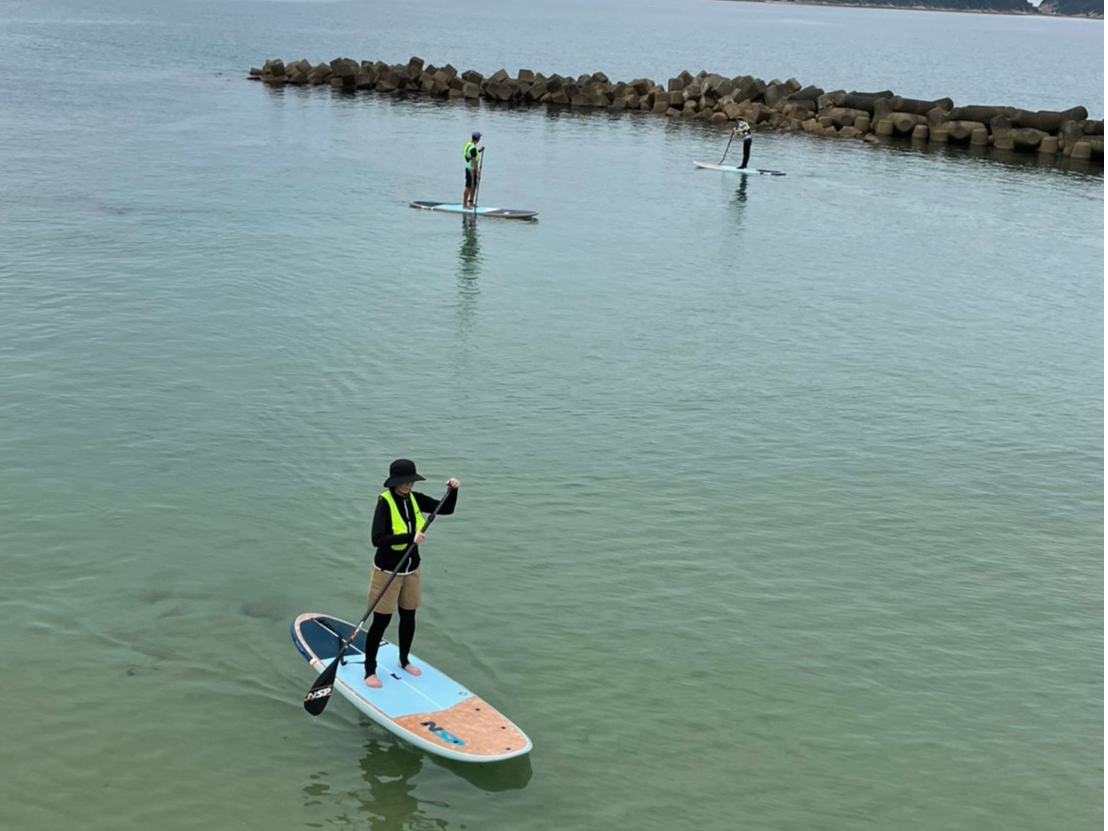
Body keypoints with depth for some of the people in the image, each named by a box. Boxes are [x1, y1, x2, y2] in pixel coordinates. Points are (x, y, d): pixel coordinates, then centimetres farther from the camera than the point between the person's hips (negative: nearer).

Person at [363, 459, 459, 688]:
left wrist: (453, 490, -11)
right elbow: (377, 539, -30)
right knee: (381, 621, 1)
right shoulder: (385, 503, -21)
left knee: (409, 617, 17)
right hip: (388, 571, -6)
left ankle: (404, 660, 37)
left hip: (411, 569, 6)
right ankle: (370, 670, 14)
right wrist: (409, 537, -36)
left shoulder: (415, 499, -2)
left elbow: (446, 509, 8)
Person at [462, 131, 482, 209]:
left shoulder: (468, 144, 8)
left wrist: (479, 151, 13)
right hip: (471, 169, -10)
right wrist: (477, 172, -23)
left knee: (474, 186, 16)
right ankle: (465, 204, 0)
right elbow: (474, 161, -24)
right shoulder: (473, 148, -22)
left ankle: (471, 203, 24)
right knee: (468, 187, -4)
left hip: (470, 168, 10)